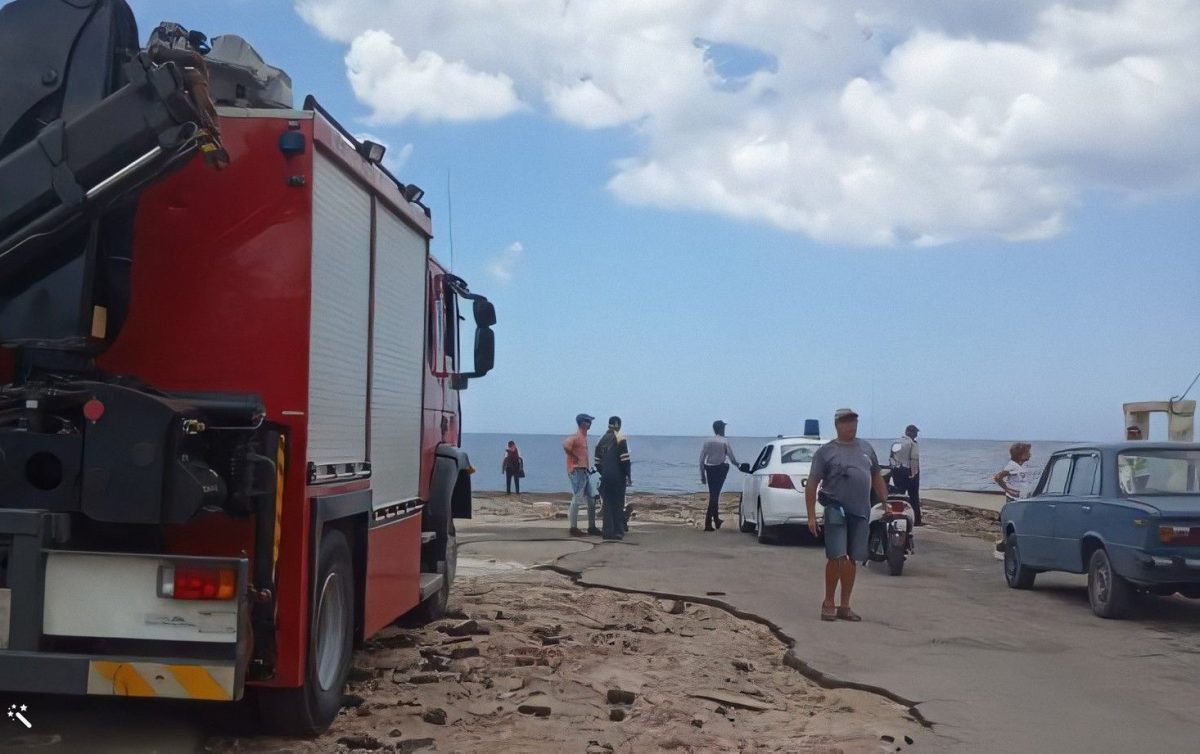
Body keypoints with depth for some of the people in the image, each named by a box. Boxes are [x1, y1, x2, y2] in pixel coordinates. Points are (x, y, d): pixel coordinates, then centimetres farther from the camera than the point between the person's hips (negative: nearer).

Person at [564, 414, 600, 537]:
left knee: (591, 499, 11)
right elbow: (565, 444, -31)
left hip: (584, 471, 10)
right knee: (577, 499, -7)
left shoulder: (583, 436, 16)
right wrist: (574, 457, -20)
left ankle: (591, 527, 17)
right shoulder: (576, 436, -13)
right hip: (577, 471, -10)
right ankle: (573, 528, -4)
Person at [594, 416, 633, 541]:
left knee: (608, 503, 10)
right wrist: (628, 476, -6)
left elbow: (597, 462, 13)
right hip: (618, 477, -5)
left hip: (605, 478, 5)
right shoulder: (620, 439, -7)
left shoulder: (601, 440, 11)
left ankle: (607, 530, 10)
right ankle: (618, 531, 1)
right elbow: (625, 460, -12)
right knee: (618, 503, 1)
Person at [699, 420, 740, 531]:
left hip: (709, 468, 4)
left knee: (713, 493, 17)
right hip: (720, 468, -4)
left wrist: (702, 474, 7)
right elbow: (732, 458, -6)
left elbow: (701, 459, 0)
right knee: (715, 494, -2)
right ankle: (708, 523, -8)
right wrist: (737, 464, 16)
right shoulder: (724, 442, -8)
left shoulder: (707, 441, 2)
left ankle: (716, 519, 30)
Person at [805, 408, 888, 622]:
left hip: (860, 512, 5)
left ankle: (844, 606, 16)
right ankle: (828, 603, 4)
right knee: (836, 557, -11)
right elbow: (811, 484, -2)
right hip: (836, 510, -5)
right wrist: (811, 516, -8)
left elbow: (877, 478, 22)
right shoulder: (826, 451, 0)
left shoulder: (866, 448, 15)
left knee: (852, 560, 8)